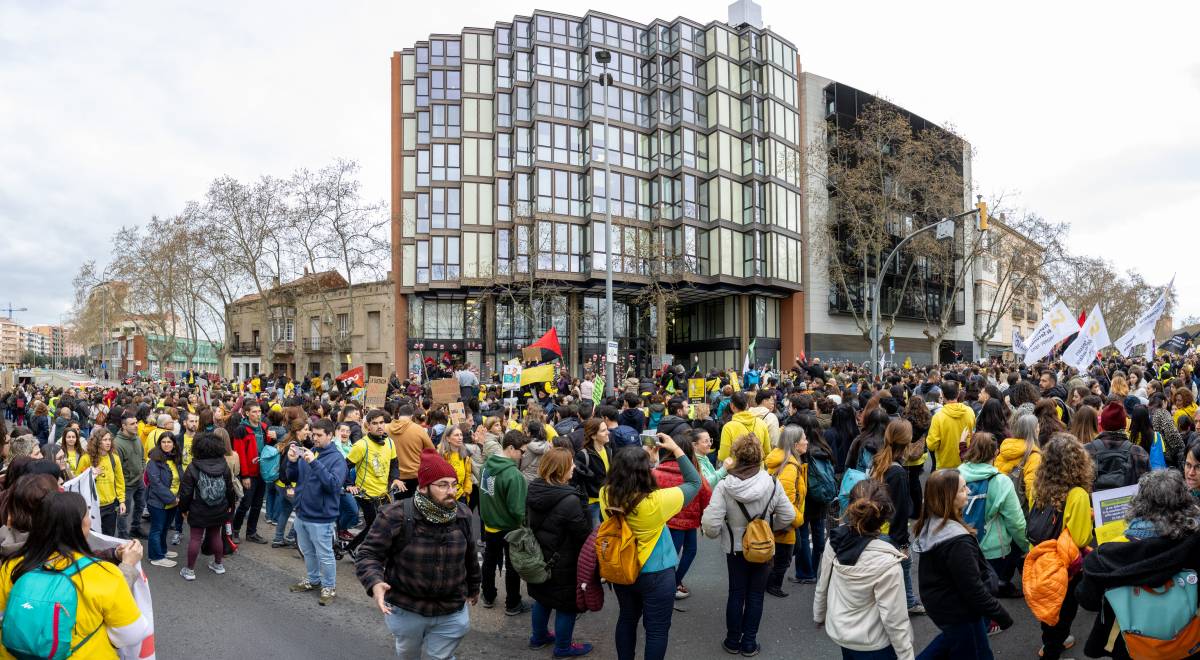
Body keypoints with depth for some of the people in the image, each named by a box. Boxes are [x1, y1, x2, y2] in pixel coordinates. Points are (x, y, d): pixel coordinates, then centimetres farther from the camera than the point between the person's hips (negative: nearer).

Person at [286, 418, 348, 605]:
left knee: (324, 555, 4)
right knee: (307, 552, 22)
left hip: (321, 516, -6)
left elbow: (334, 484, -26)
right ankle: (312, 580, 40)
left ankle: (329, 588, 19)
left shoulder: (336, 458, -14)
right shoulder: (308, 451, 4)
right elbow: (293, 478, 9)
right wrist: (292, 462, -12)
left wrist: (314, 463, -32)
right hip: (302, 513, 6)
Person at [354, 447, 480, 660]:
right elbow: (368, 554, -16)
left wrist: (473, 586, 21)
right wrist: (375, 583, -35)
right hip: (405, 610, -1)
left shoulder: (462, 515, -5)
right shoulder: (395, 516, -20)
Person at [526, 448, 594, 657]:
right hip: (563, 563, -8)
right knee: (567, 603, 11)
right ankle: (563, 647, 26)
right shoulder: (569, 499, -30)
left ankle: (539, 637, 41)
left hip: (539, 557, 8)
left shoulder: (535, 489, -6)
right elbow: (584, 532, -21)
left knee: (543, 597, 25)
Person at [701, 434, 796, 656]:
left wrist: (718, 532, 0)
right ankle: (749, 642, 23)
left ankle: (733, 641, 27)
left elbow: (711, 525, -23)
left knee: (736, 593, 16)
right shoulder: (772, 483, -18)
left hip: (735, 548, 0)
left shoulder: (724, 486, -22)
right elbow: (788, 517, -8)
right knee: (755, 595, 15)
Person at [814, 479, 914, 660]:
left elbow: (822, 584, -1)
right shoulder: (886, 562, -30)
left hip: (838, 629, 5)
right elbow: (894, 619, -22)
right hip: (871, 644, -5)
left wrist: (819, 615, 15)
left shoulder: (835, 540, -15)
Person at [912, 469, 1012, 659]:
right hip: (959, 613, -7)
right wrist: (1002, 616, -12)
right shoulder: (957, 542, -32)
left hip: (937, 603, 8)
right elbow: (973, 590, -26)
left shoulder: (930, 524, -6)